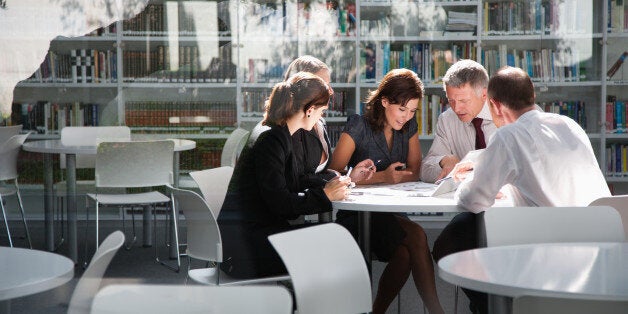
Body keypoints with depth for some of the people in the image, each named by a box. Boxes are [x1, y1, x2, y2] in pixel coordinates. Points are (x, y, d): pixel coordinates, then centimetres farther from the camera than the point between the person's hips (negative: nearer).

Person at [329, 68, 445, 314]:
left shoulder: (409, 127, 9)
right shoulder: (358, 126, -9)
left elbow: (414, 173, 10)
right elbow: (334, 176, -14)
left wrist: (396, 175, -14)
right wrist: (382, 177, -20)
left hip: (391, 214, 5)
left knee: (403, 255, -29)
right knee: (417, 236, -28)